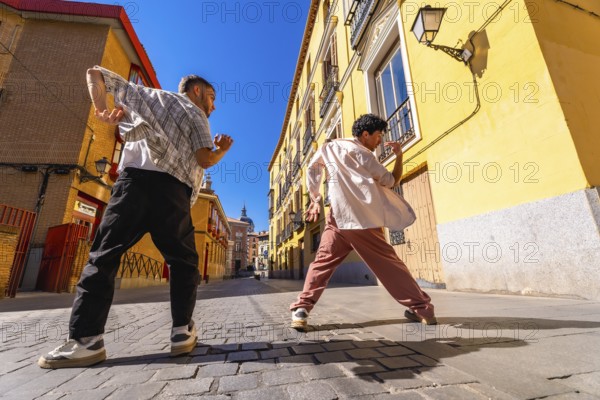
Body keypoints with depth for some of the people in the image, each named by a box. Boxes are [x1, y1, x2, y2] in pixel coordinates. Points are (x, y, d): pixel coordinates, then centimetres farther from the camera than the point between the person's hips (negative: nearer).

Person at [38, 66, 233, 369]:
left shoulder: (146, 93, 30)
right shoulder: (195, 115, 16)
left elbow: (95, 74, 33)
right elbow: (205, 160, 1)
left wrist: (101, 110, 21)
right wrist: (223, 150, 20)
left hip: (133, 180, 3)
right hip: (171, 189, -2)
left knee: (103, 255, 3)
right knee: (183, 261, 8)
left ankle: (85, 339, -4)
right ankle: (182, 331, 5)